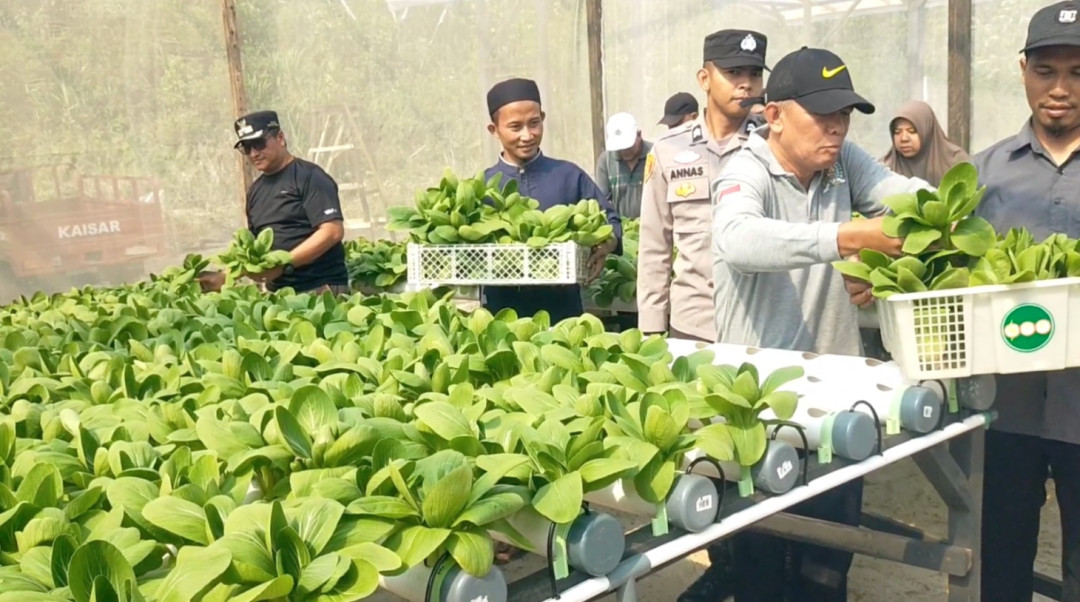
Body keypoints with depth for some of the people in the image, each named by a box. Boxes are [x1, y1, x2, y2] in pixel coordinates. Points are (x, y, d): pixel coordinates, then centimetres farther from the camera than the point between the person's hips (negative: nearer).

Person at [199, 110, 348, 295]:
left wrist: (284, 263, -21)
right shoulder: (255, 190, 16)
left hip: (319, 289, -6)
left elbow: (332, 231, -16)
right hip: (278, 292, 6)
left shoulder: (308, 177, -5)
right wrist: (225, 277, 7)